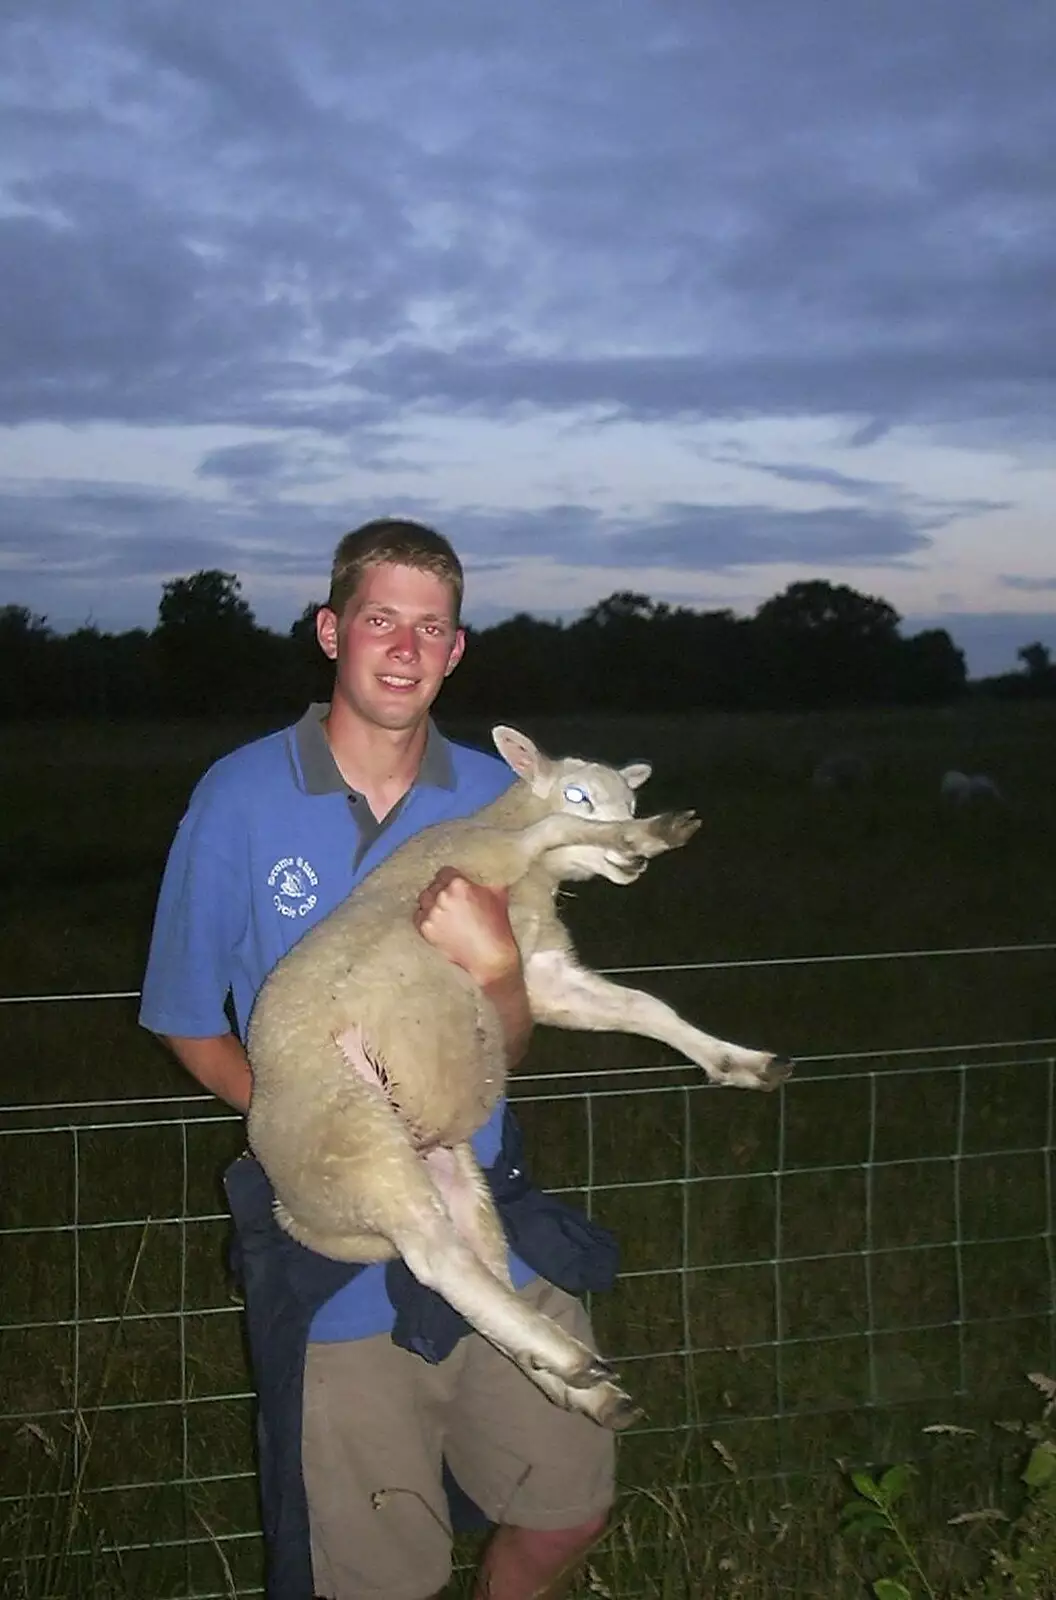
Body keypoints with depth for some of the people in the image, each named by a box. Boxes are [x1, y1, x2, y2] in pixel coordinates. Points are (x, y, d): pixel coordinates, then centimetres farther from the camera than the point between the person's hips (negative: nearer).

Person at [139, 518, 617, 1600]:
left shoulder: (493, 796, 1)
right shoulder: (242, 798, -9)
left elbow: (507, 1043, 2)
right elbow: (189, 1024, 0)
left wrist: (497, 966, -20)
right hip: (332, 1245, -3)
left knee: (568, 1512, 12)